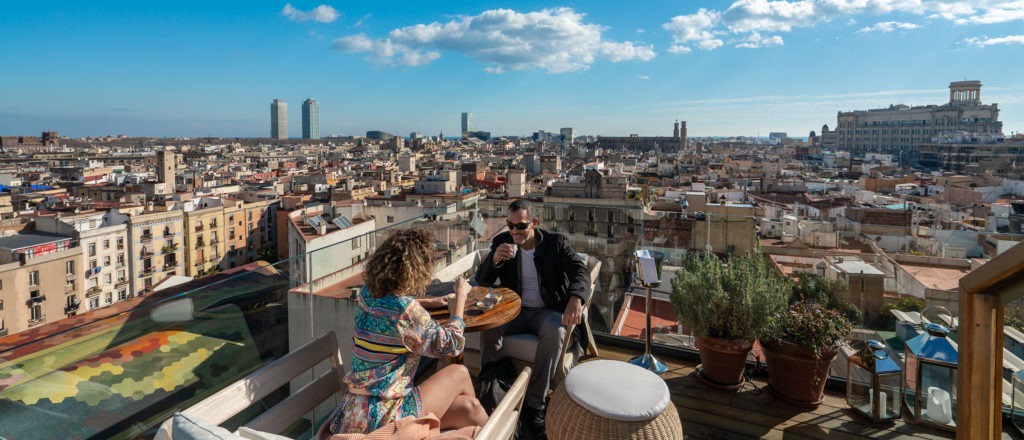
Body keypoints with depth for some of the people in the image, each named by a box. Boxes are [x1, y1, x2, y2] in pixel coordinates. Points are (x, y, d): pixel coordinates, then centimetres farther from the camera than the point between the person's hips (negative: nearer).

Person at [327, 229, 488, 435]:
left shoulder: (367, 294, -1)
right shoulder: (408, 311, -23)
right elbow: (452, 344, -9)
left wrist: (430, 303, 27)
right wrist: (461, 295, 1)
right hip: (379, 420, -7)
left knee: (468, 407, 11)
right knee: (459, 373, 10)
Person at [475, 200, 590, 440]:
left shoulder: (556, 242, -5)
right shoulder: (502, 241, 1)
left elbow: (580, 271, -16)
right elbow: (481, 280, 0)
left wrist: (575, 298, -39)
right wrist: (494, 260, -24)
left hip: (547, 310, -1)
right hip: (514, 309, 2)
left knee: (555, 332, -35)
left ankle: (535, 406, -23)